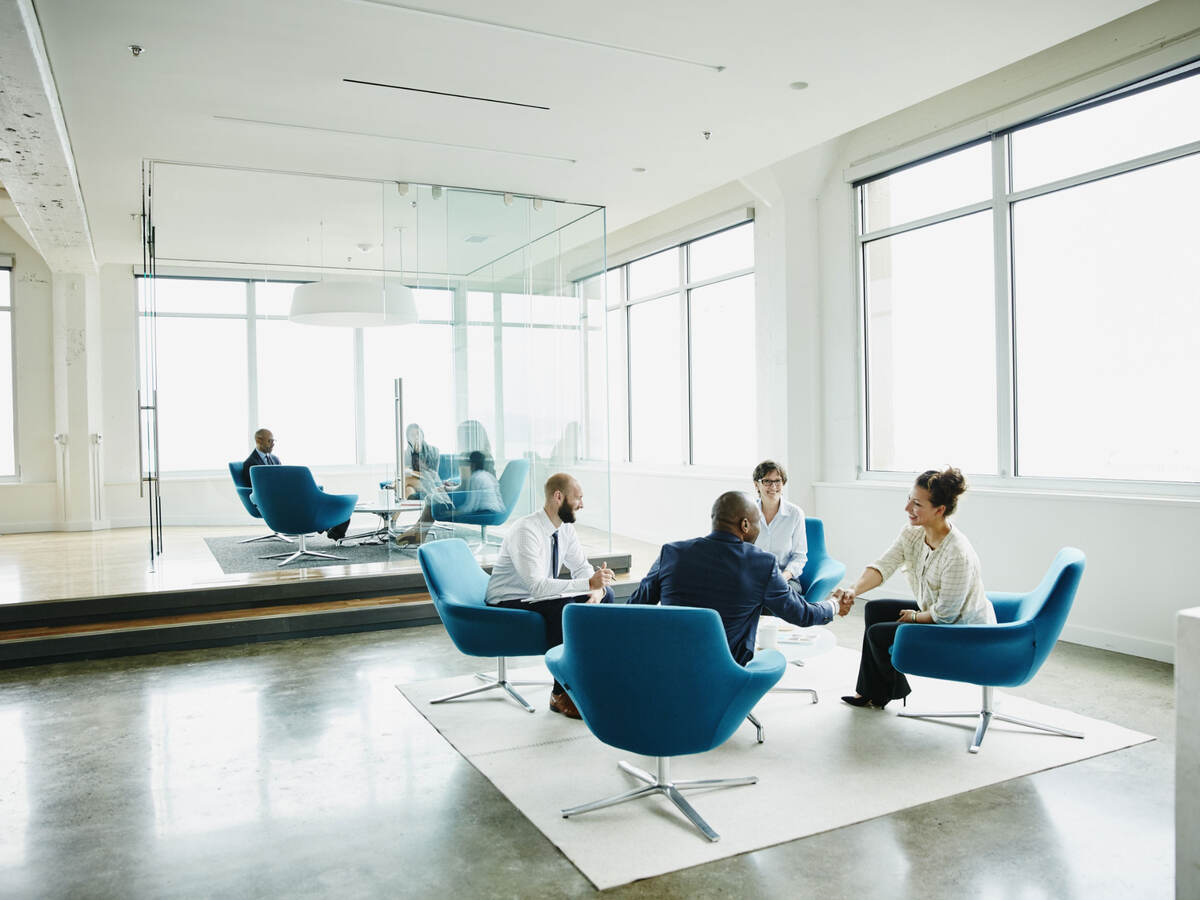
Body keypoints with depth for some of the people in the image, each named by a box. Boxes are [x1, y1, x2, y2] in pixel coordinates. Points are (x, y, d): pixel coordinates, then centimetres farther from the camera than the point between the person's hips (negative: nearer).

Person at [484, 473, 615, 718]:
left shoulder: (565, 528, -2)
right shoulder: (526, 531, -27)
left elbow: (581, 567, 3)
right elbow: (537, 586, -36)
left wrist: (597, 589, -20)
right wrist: (588, 583, -39)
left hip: (538, 596, 9)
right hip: (508, 604, -8)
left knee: (606, 595, -4)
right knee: (564, 608, -34)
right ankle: (560, 695, -22)